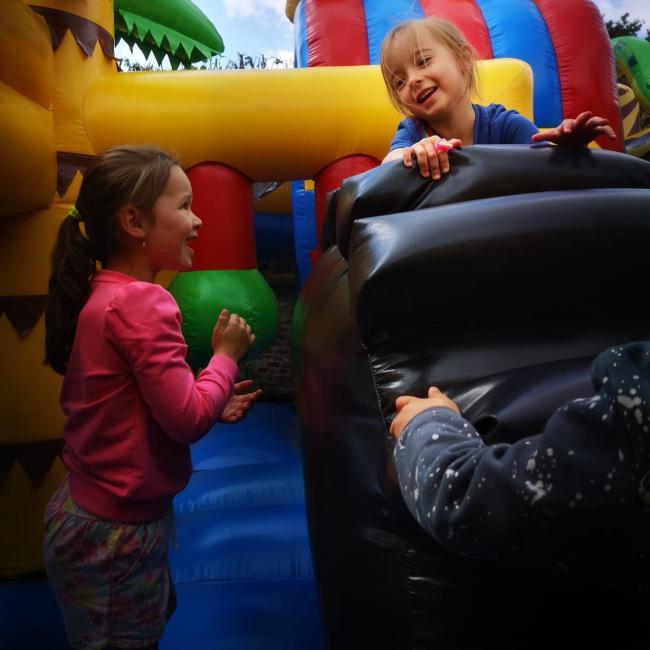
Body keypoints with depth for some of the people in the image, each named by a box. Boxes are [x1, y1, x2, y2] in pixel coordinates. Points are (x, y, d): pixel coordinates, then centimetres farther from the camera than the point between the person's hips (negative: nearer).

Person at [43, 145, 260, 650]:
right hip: (117, 534, -8)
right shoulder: (142, 302, -25)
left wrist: (209, 405, 5)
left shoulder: (101, 292, 3)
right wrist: (226, 356, -12)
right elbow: (187, 419, -26)